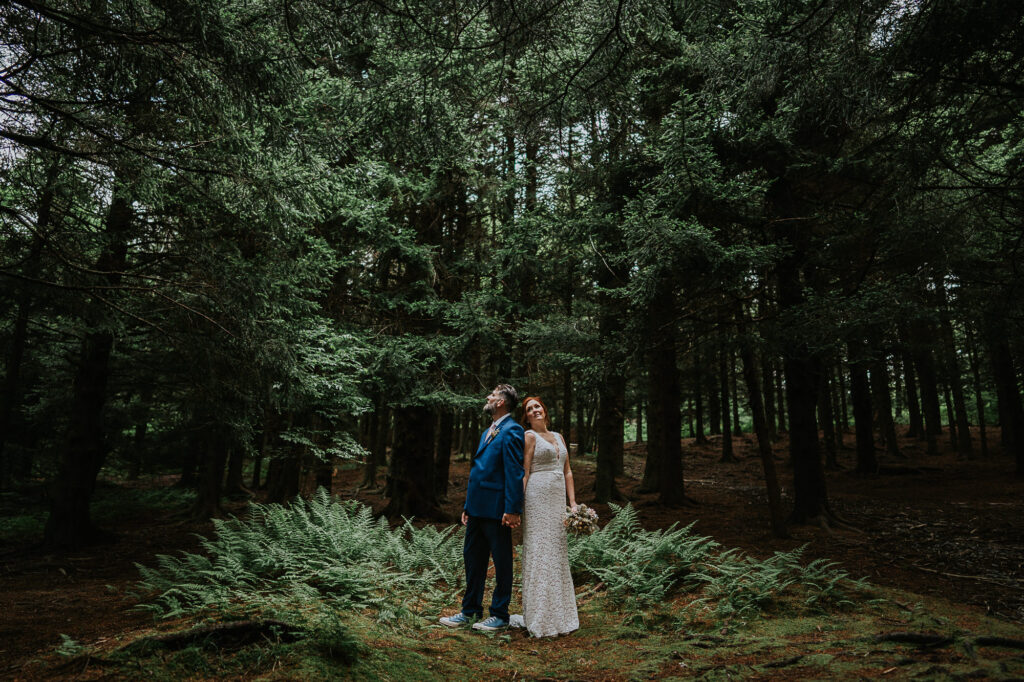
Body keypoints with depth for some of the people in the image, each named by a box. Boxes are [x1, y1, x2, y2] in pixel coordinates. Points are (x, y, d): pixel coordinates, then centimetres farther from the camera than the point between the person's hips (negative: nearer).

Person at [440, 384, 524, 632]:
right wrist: (468, 506, 18)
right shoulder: (487, 432, 18)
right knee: (472, 558, 16)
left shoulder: (511, 431, -11)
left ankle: (500, 615, 18)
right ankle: (471, 611, 29)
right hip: (478, 507, 9)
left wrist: (513, 509, -21)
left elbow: (515, 472, -17)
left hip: (496, 508, -9)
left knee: (502, 562, 5)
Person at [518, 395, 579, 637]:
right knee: (539, 553, -4)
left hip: (557, 501, 7)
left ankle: (559, 613, 22)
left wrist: (573, 503, 9)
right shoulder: (530, 436, -1)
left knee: (557, 554, 11)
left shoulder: (558, 437, 18)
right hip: (537, 497, -7)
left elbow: (567, 472, 17)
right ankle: (540, 617, 5)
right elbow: (524, 473, -7)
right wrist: (519, 505, -13)